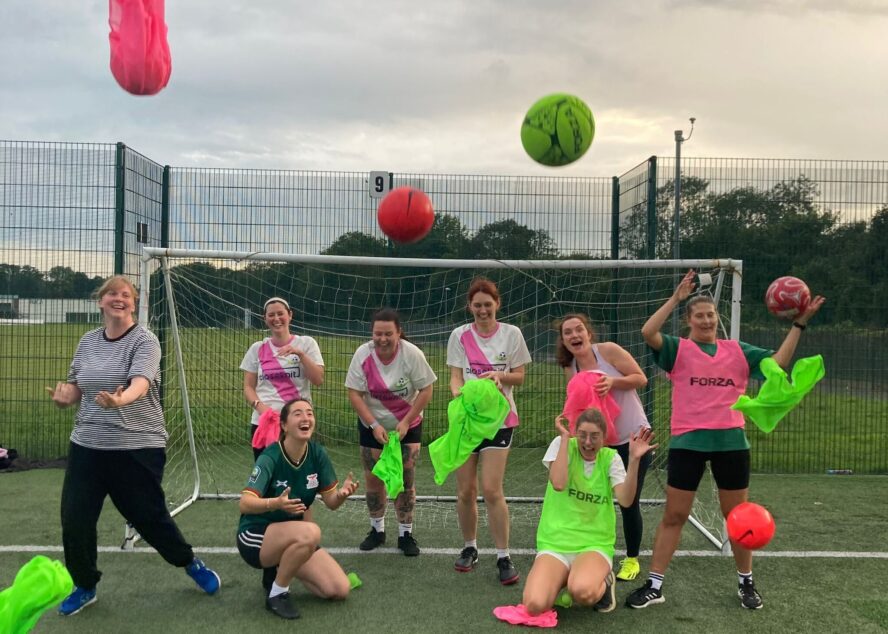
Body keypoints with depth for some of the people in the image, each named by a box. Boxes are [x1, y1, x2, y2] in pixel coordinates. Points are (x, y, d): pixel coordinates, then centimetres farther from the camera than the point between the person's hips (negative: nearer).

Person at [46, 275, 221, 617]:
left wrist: (119, 401, -48)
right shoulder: (88, 341, 8)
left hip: (138, 448, -5)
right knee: (74, 519, 3)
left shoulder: (145, 340, -10)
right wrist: (65, 396, -9)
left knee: (149, 516, 4)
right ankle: (84, 586, 27)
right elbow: (76, 385, 15)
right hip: (87, 446, 5)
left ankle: (191, 563, 31)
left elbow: (140, 383, -26)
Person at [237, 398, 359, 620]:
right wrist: (276, 503, -52)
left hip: (293, 537, 6)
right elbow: (245, 504, -33)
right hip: (255, 536, -6)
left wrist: (342, 493, -27)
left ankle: (281, 568, 16)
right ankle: (277, 594, -12)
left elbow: (331, 502, -3)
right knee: (310, 532, -36)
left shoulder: (317, 454, -8)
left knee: (340, 590, -7)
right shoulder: (270, 458, -22)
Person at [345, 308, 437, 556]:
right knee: (373, 479, 7)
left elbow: (426, 390, -13)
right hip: (372, 426, 2)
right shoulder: (362, 354, -15)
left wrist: (406, 422, -17)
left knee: (406, 480, -2)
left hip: (407, 426, -1)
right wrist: (374, 425, -20)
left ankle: (406, 534, 11)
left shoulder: (412, 354, -19)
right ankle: (377, 530, 25)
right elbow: (354, 394, -13)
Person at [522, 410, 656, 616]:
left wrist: (634, 460, -25)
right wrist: (565, 438, -19)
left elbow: (625, 500, -14)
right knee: (535, 605, -24)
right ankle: (564, 580, 11)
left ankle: (603, 583, 3)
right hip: (554, 543, 1)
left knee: (583, 593, -36)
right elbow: (558, 484, -23)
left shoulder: (610, 458, 1)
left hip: (595, 544, 0)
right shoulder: (562, 444, -4)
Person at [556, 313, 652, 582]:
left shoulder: (608, 350, -14)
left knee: (629, 503, 0)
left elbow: (641, 378, -12)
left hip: (633, 438, -4)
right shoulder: (570, 370, 0)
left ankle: (632, 560, 20)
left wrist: (613, 381, -27)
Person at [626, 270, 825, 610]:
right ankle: (654, 586, 12)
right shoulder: (679, 349, 1)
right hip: (687, 442, -2)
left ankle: (746, 583, 31)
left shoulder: (737, 350, 10)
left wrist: (799, 324, -2)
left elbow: (778, 362, 4)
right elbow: (648, 332, -16)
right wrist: (676, 298, -17)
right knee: (673, 516, 3)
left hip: (731, 442, 2)